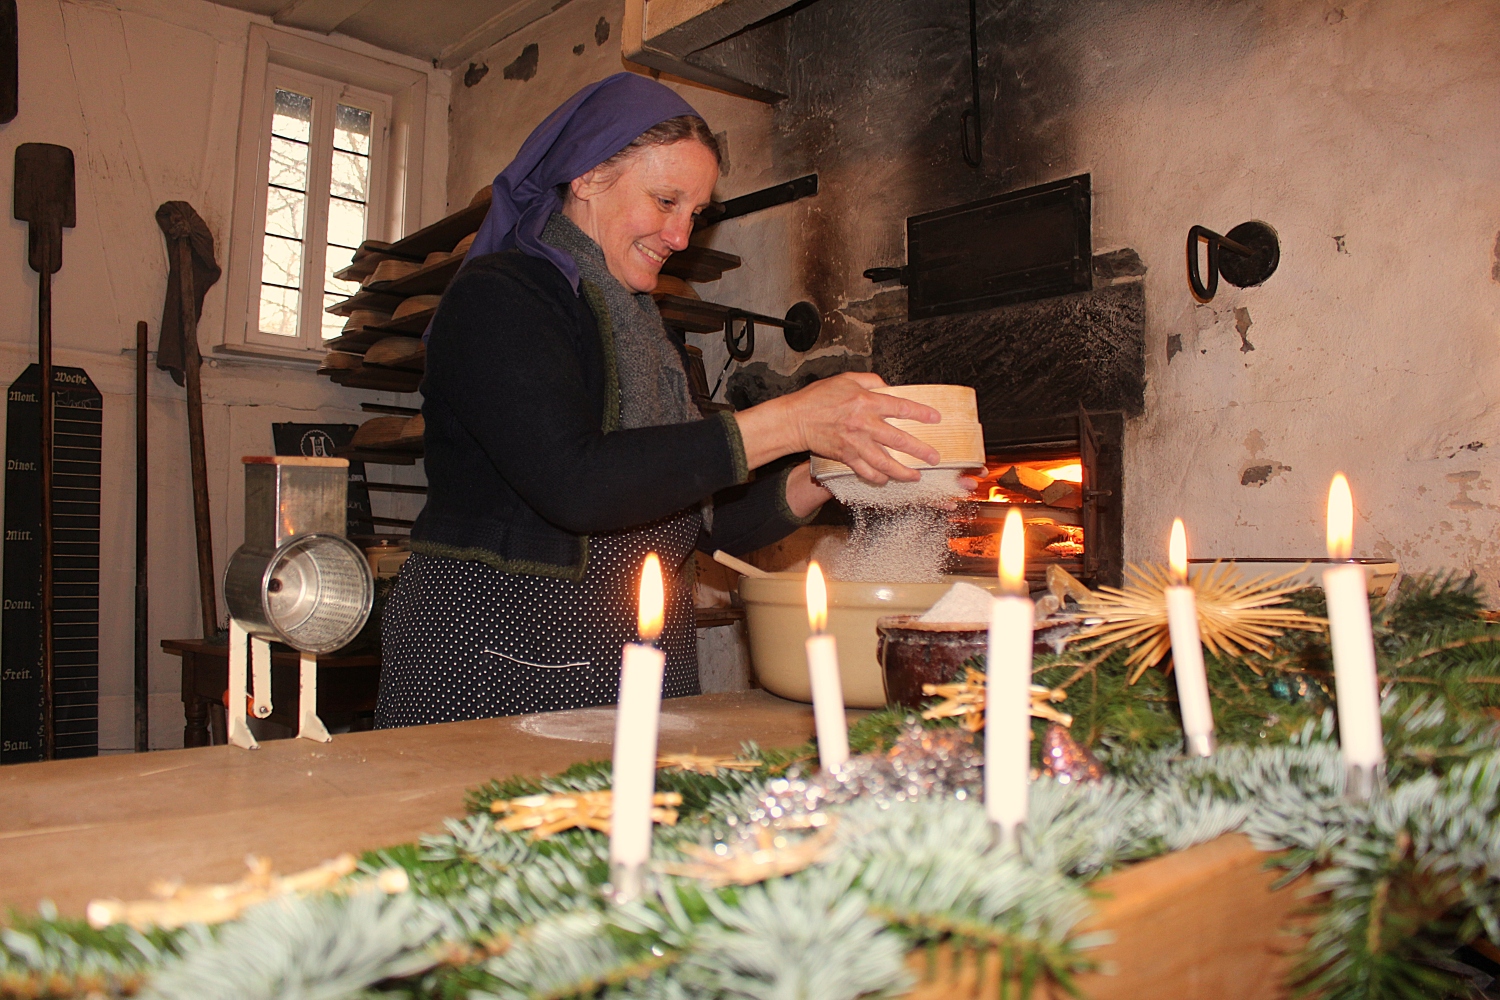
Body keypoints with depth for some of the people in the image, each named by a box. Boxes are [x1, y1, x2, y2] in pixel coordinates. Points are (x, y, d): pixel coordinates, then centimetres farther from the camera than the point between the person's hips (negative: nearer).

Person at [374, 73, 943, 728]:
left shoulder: (637, 325, 16)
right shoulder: (495, 296, -8)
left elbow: (687, 524, 13)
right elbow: (575, 487, -24)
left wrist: (820, 480, -4)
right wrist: (784, 424, -22)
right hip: (496, 669, -6)